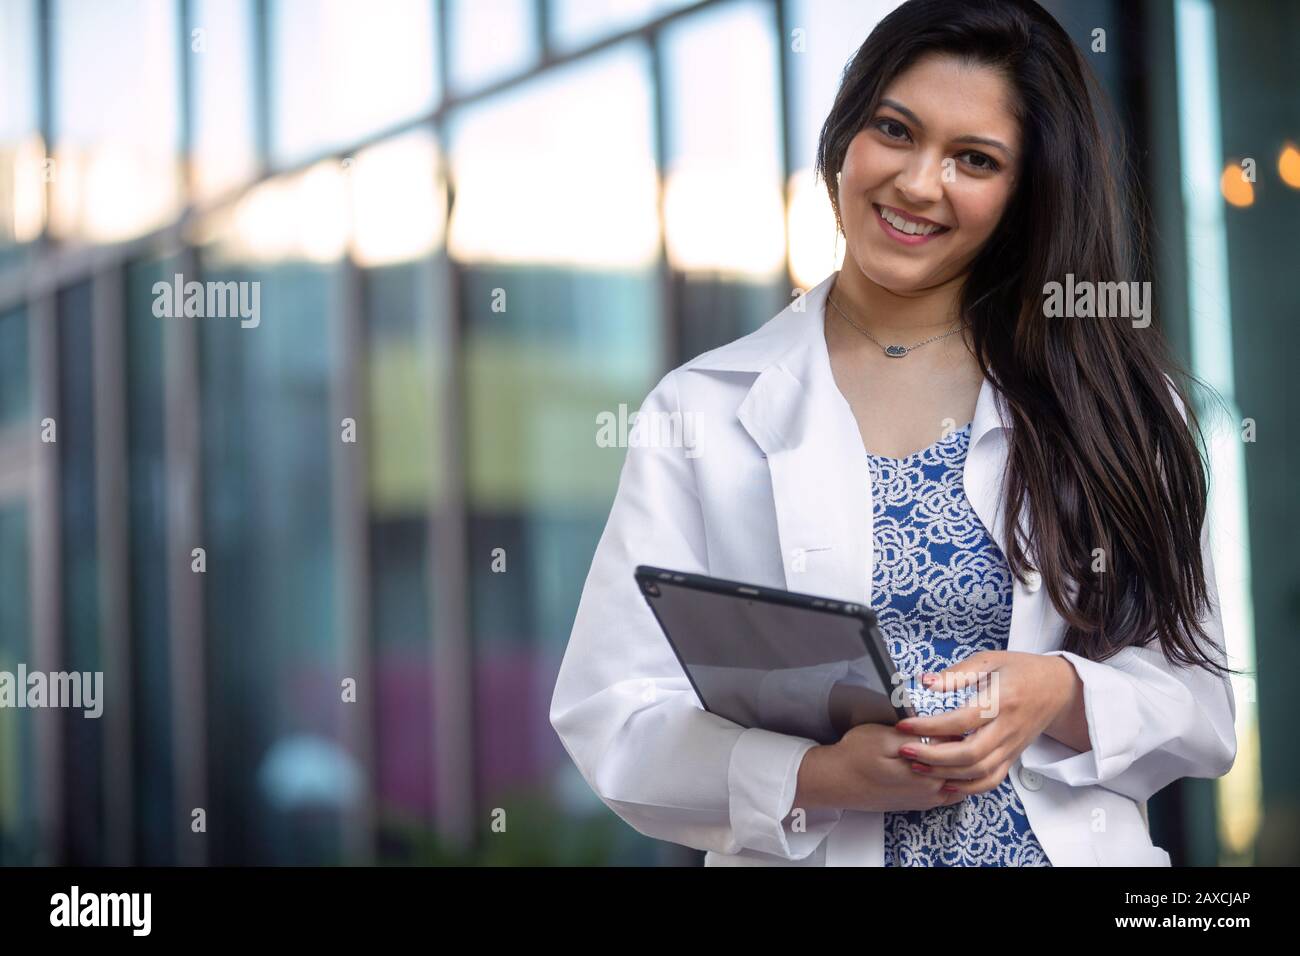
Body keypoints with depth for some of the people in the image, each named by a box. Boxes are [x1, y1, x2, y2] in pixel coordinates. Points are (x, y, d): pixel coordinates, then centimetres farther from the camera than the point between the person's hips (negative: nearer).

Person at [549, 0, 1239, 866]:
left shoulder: (1112, 399, 5)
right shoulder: (701, 412, 1)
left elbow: (1201, 704, 4)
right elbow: (613, 715, -4)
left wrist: (1059, 696, -15)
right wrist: (821, 775, -18)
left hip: (1071, 843, 2)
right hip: (816, 851, -1)